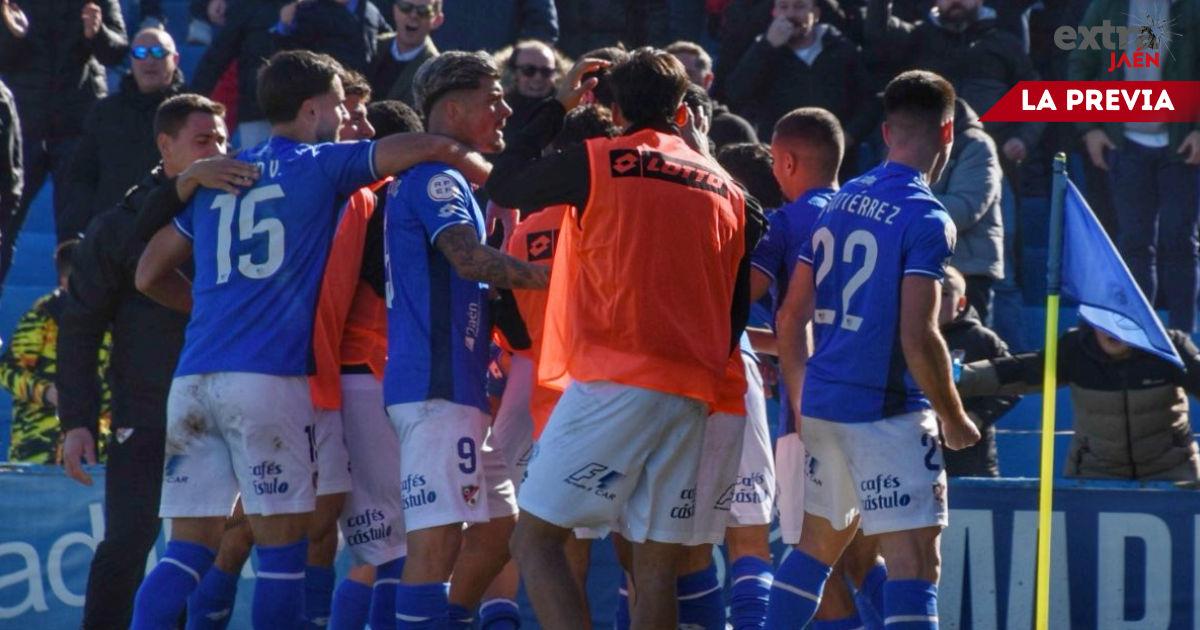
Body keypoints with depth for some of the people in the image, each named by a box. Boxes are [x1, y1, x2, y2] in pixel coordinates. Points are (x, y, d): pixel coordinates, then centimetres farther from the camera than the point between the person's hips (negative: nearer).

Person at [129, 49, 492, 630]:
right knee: (282, 549, 0)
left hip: (193, 380, 5)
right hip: (270, 380, -5)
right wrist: (499, 182, 15)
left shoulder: (219, 177, 20)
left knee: (188, 551, 5)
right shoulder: (319, 167, 5)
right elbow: (434, 149, -2)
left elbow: (149, 275, 22)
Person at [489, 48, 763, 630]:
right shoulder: (726, 191, 14)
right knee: (656, 566, 7)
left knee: (535, 540, -3)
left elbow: (502, 186, 15)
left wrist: (558, 107, 24)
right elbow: (737, 310, 17)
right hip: (691, 396, 5)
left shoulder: (595, 163, -1)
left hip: (611, 385, -5)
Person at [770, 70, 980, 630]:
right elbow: (917, 337, -19)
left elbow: (791, 317, 13)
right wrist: (955, 419, -7)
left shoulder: (839, 204, 11)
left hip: (822, 404, 8)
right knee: (914, 563, -8)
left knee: (818, 544, 20)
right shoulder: (925, 219, -12)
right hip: (889, 412, -8)